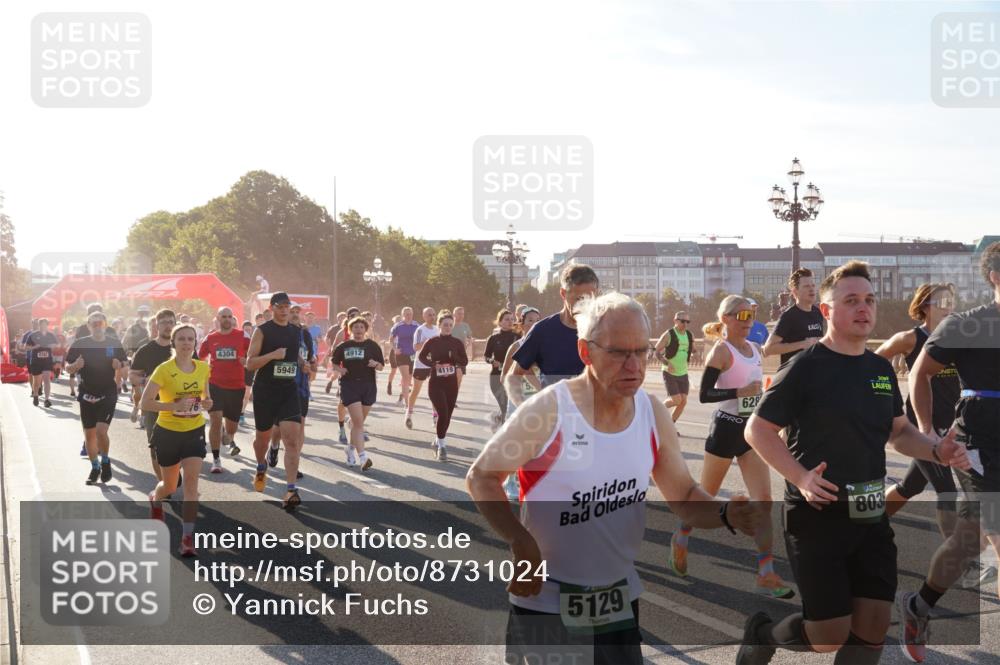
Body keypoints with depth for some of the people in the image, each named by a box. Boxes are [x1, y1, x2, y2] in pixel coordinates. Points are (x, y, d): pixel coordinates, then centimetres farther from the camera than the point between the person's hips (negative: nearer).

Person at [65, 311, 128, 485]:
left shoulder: (114, 343, 0)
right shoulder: (80, 344, -1)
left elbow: (123, 365, 11)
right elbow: (68, 368, 4)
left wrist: (118, 365, -12)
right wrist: (76, 365, -18)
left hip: (108, 394, -2)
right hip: (87, 394, 2)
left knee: (101, 431, -17)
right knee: (89, 434, 9)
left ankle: (105, 461, 9)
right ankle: (95, 467, 27)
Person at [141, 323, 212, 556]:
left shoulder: (203, 368, -1)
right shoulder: (164, 370, -15)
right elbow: (145, 403, -17)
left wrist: (206, 403, -9)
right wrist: (175, 406, -28)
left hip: (195, 431, 2)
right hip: (168, 432, -2)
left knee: (191, 481, -13)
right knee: (170, 486, 13)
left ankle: (188, 537, -8)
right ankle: (155, 499, 51)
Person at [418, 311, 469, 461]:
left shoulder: (457, 342, 1)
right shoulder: (432, 342, -4)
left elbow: (465, 362, 2)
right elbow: (421, 357, 8)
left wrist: (454, 357, -19)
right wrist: (434, 365, -10)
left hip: (451, 383, 3)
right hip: (436, 383, -3)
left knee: (447, 416, 9)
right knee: (443, 413, -16)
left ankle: (438, 442, 31)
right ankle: (441, 446, -4)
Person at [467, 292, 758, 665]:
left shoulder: (653, 414, -2)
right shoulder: (549, 410, -17)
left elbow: (684, 496, 8)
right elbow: (481, 477, -8)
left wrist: (726, 514, -14)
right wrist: (521, 543, -22)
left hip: (619, 598, 5)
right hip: (546, 601, -5)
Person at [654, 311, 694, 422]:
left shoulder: (690, 336, 5)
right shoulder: (668, 335, -11)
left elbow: (694, 351, 21)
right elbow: (656, 351, -11)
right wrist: (667, 363, -24)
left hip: (683, 374, 5)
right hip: (669, 373, -5)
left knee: (683, 401, 0)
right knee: (676, 400, -14)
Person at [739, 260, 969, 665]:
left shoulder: (880, 368, 9)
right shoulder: (806, 368, -12)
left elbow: (898, 431, 21)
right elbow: (757, 430, -10)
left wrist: (937, 451, 0)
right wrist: (801, 478, -23)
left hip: (870, 515, 6)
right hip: (817, 514, -6)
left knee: (873, 629, 4)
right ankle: (761, 633, 27)